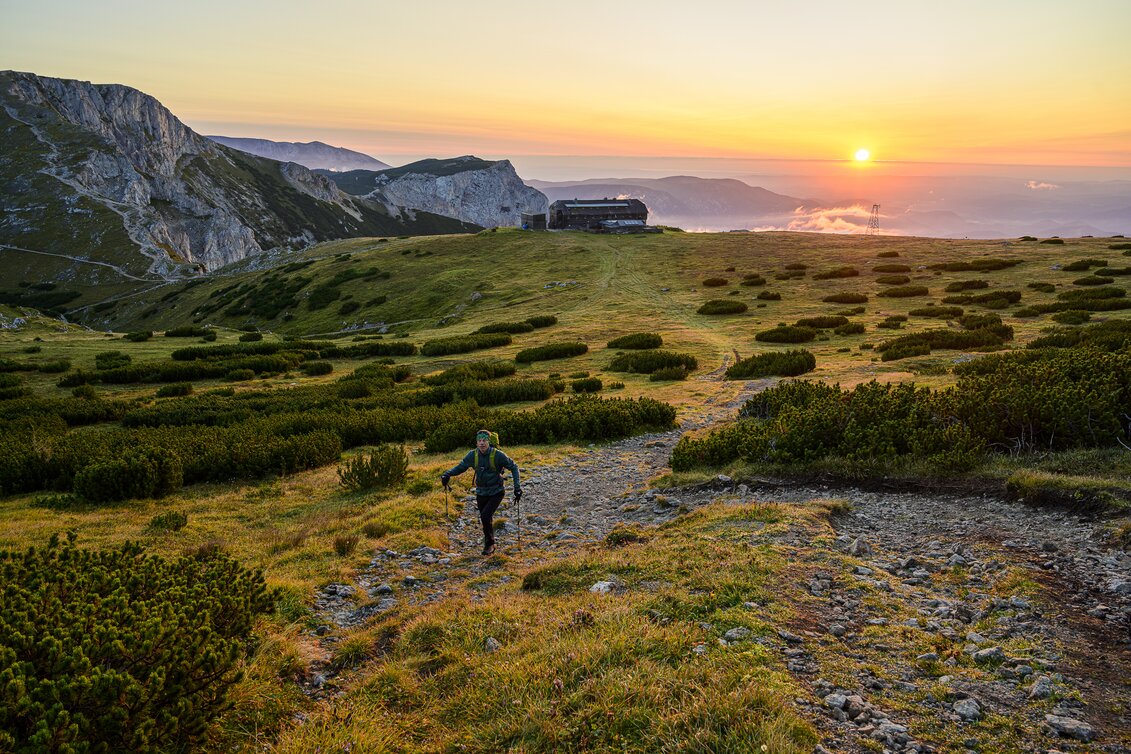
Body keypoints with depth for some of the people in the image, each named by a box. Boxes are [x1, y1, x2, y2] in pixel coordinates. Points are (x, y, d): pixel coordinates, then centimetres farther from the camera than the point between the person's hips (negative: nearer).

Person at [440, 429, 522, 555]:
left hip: (496, 492, -4)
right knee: (486, 520, 13)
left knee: (485, 516, -20)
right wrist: (448, 474, -17)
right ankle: (490, 545, 34)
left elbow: (513, 467, -7)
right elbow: (460, 467, 3)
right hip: (481, 493, 4)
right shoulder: (472, 455, -7)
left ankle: (489, 544, 0)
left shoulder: (498, 455, -17)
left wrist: (517, 486, -15)